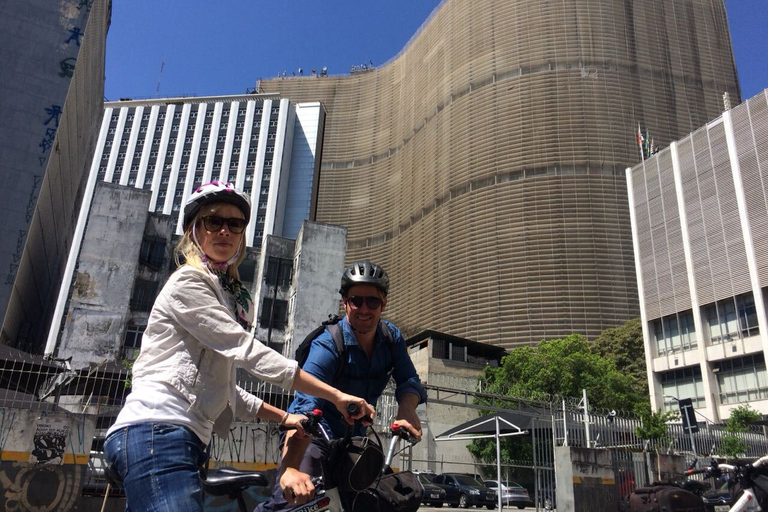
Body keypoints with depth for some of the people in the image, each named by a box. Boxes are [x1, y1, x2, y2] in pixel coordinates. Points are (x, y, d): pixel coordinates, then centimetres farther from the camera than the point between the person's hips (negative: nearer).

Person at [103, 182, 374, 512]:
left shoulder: (226, 295, 23)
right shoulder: (188, 282, -5)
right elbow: (251, 353, -14)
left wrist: (283, 417, 17)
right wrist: (337, 396, -13)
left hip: (182, 437, 10)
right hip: (158, 431, -9)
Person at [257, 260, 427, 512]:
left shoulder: (392, 337, -6)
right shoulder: (327, 346, -26)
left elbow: (408, 381, -12)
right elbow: (305, 405, -38)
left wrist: (406, 411, -37)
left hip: (354, 436, 6)